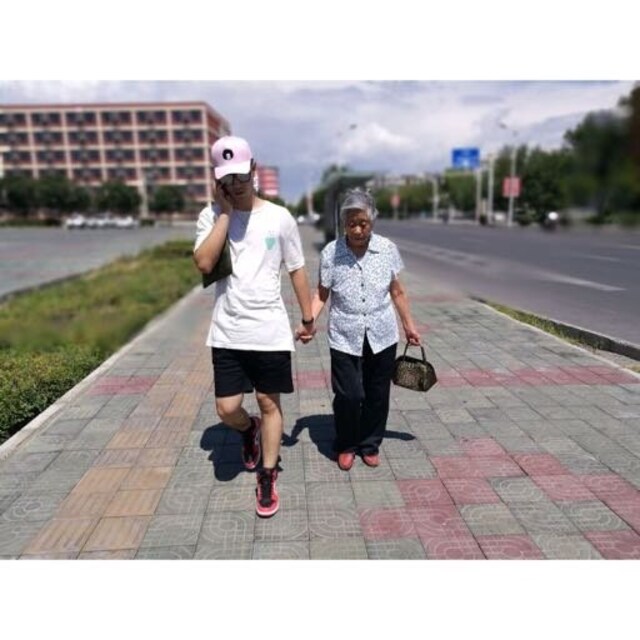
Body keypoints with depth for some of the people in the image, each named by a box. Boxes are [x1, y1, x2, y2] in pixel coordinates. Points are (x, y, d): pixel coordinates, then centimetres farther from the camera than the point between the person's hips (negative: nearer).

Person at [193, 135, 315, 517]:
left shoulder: (280, 218, -2)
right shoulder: (211, 216, -1)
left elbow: (297, 270, 5)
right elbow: (204, 264, -18)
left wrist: (308, 318, 6)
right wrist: (225, 212, -15)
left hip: (271, 332, -1)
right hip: (227, 333, 1)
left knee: (270, 403, 9)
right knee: (227, 409, 3)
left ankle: (267, 478, 27)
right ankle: (250, 430, 39)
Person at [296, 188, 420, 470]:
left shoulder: (387, 249, -3)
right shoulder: (330, 253, -8)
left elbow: (397, 292, 8)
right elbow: (321, 294, 1)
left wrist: (409, 325, 14)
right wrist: (307, 323, -13)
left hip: (382, 336, 2)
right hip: (345, 338, -2)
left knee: (377, 395, 10)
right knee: (348, 395, -5)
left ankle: (370, 444, 33)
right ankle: (345, 446, 23)